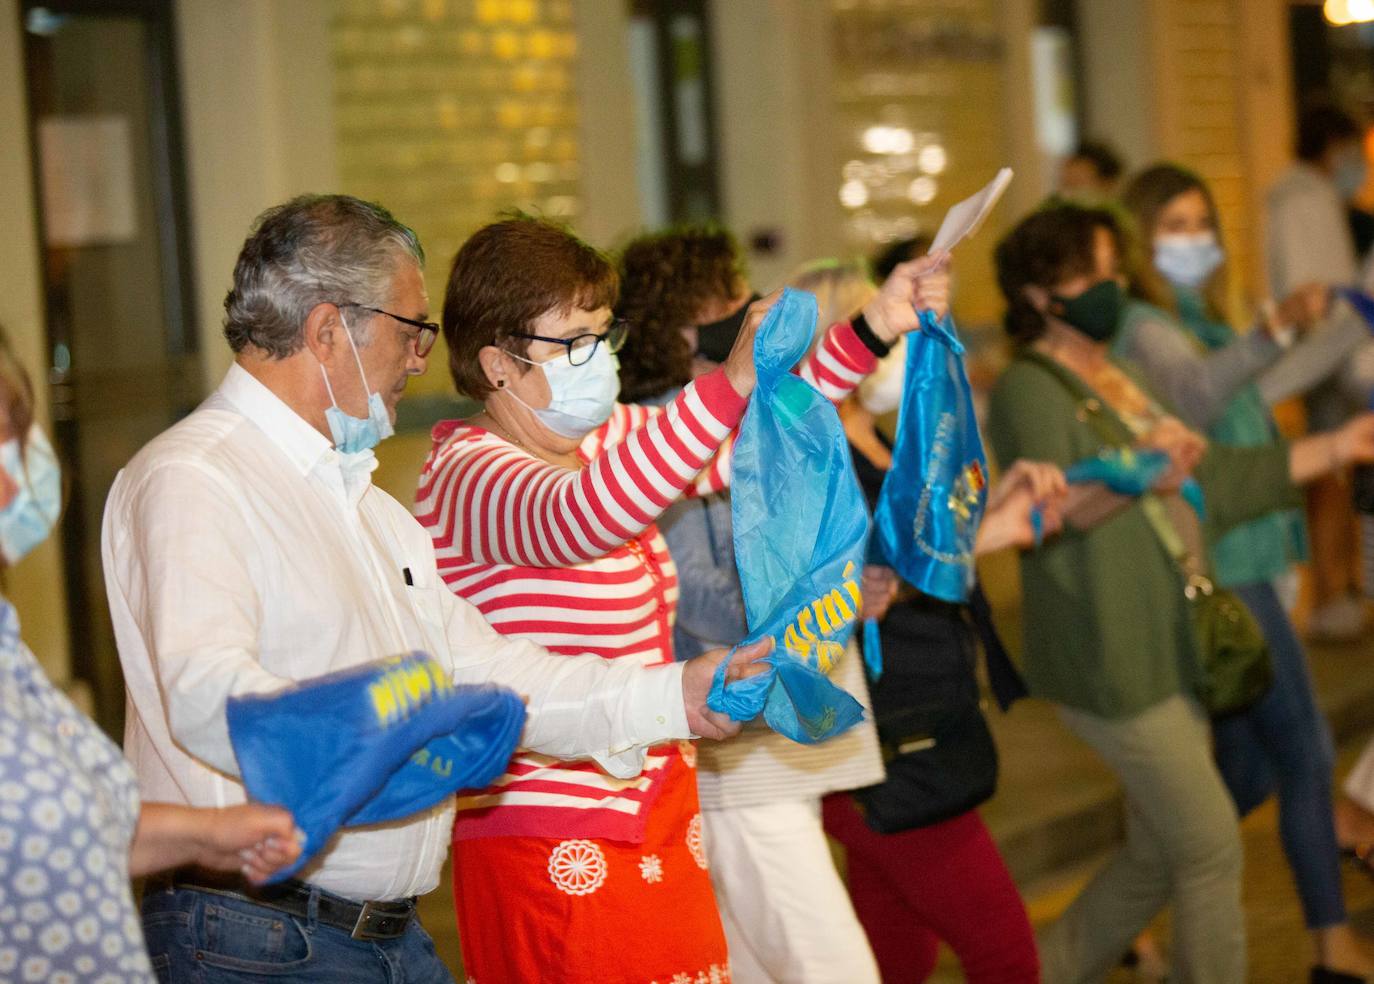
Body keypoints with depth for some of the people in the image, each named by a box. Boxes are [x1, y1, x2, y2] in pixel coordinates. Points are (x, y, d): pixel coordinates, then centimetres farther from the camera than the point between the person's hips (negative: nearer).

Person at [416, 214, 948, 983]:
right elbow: (575, 517, -38)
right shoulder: (468, 474, -17)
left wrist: (873, 331, 5)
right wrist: (732, 382, -47)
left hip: (655, 821, 9)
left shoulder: (608, 440, 11)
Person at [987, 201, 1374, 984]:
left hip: (1171, 651, 9)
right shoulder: (1030, 390, -12)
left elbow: (1215, 479, 19)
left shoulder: (1117, 380, 16)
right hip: (1112, 662, -9)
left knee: (1158, 857, 14)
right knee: (1212, 846, -4)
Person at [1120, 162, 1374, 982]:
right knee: (1307, 756, -5)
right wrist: (1268, 337, -50)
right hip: (1217, 573, -9)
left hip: (1242, 566, 9)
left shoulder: (1197, 322, 17)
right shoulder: (1144, 328, -13)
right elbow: (1191, 398, -36)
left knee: (1250, 770, 12)